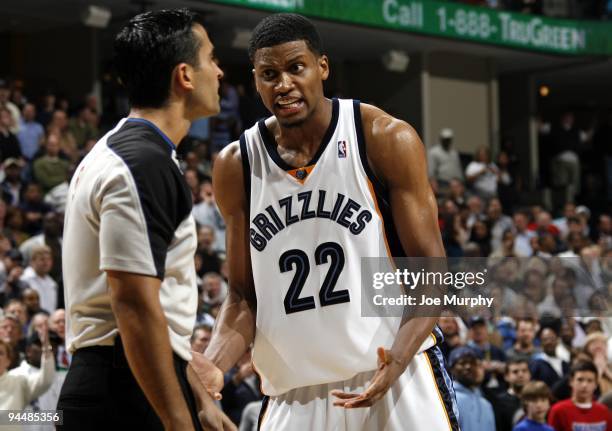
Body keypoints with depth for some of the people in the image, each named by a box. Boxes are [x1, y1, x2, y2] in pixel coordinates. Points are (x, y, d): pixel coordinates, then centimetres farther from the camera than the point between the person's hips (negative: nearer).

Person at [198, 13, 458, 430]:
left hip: (397, 377, -2)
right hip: (296, 392, 3)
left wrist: (398, 360, -22)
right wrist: (213, 365, -11)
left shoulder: (387, 140, -5)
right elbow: (244, 294, 9)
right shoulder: (236, 166, 3)